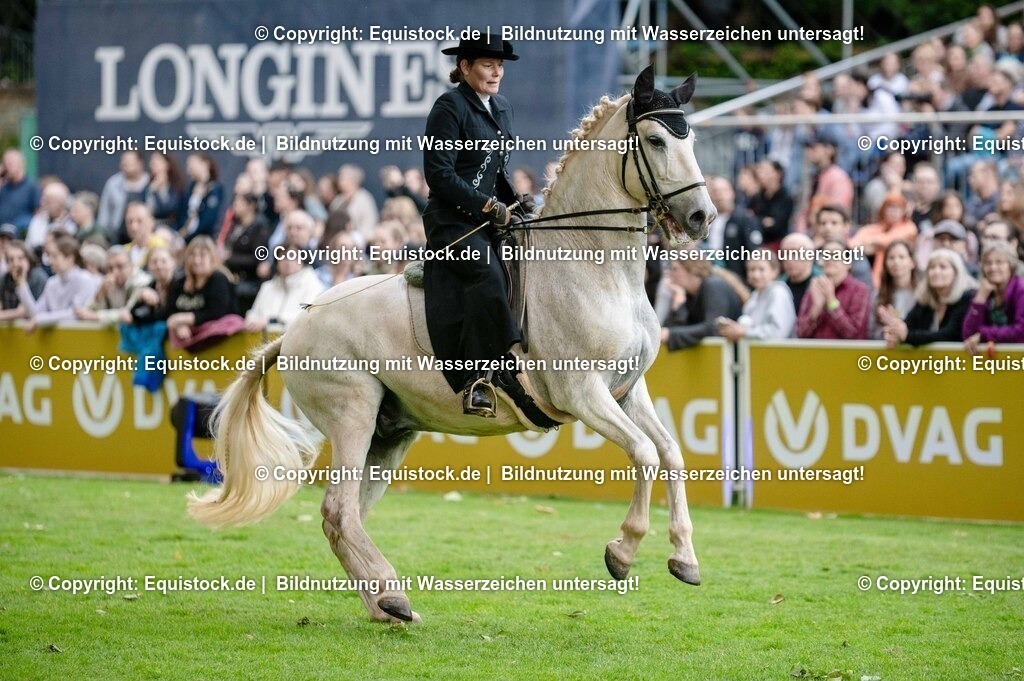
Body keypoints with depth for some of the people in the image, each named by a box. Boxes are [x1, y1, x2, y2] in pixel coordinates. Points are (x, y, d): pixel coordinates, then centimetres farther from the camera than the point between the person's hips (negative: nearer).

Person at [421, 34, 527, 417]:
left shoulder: (502, 109, 17)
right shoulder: (450, 108, -8)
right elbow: (439, 174, -14)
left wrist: (512, 202, 9)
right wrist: (488, 205, -16)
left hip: (492, 219, 9)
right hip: (454, 220, -9)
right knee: (487, 277, -30)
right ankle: (474, 382, -31)